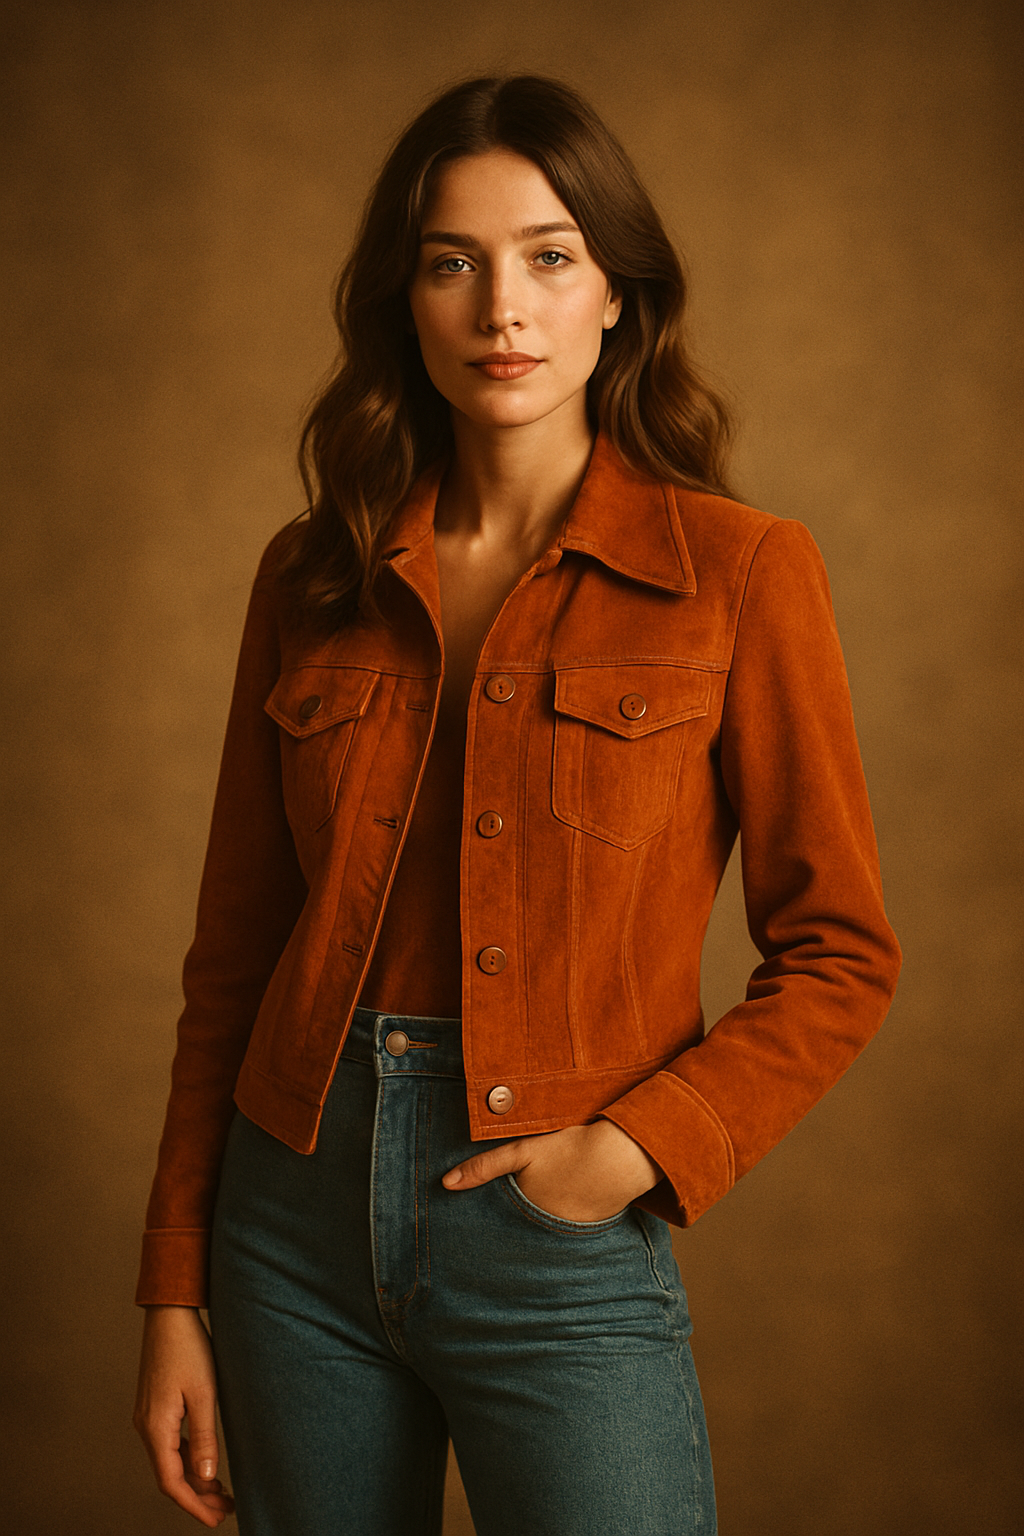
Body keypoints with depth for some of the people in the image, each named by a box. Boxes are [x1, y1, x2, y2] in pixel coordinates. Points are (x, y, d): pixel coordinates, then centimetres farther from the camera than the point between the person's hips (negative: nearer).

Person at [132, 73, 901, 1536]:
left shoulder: (738, 570, -5)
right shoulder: (312, 578, 4)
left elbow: (840, 955, -2)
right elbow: (234, 953, 7)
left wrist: (639, 1146, -15)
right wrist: (174, 1298, 6)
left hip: (562, 1250, -3)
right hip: (299, 1218, 3)